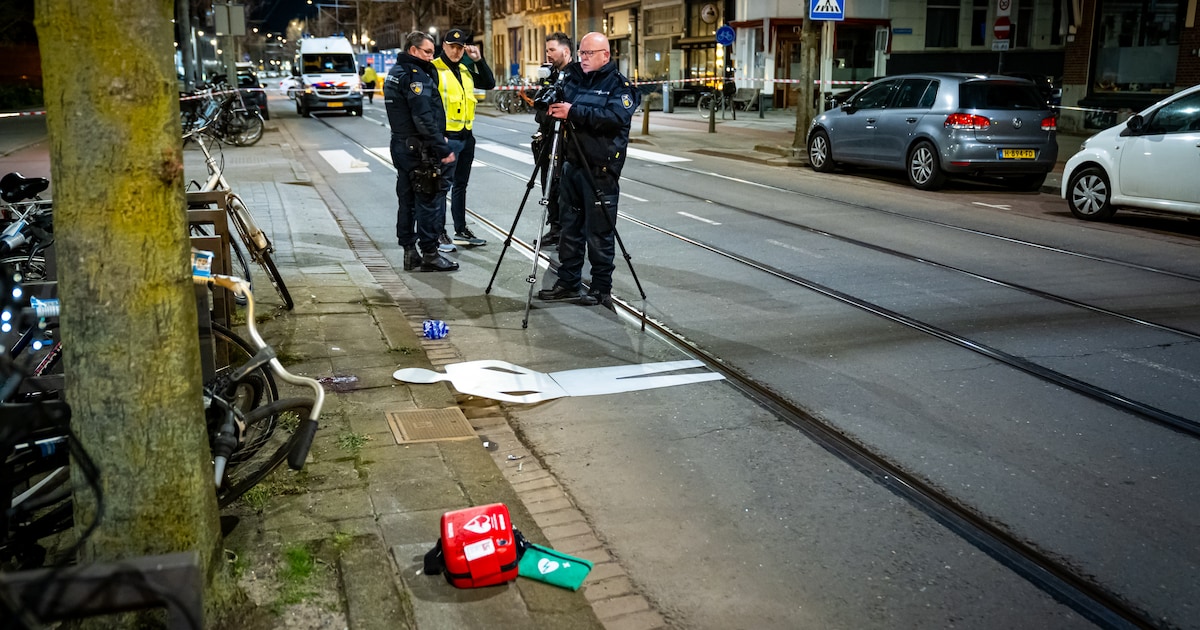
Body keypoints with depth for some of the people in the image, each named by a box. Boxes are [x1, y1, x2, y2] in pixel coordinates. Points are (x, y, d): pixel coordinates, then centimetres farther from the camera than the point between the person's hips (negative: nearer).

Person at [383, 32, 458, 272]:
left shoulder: (395, 73, 17)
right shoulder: (415, 75, -15)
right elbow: (424, 118, -24)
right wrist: (443, 149, -23)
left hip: (401, 146, 10)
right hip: (420, 150, -10)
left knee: (407, 201, 13)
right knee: (428, 201, -4)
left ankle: (410, 251, 20)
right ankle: (429, 254, 1)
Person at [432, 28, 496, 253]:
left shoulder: (465, 70, 15)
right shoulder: (434, 70, -8)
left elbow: (489, 83, 15)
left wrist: (478, 60, 5)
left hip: (466, 136, 8)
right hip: (446, 137, -8)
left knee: (460, 184, 14)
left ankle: (461, 230, 23)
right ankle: (439, 234, 0)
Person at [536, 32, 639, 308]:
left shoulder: (619, 85, -5)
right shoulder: (572, 77, 13)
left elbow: (616, 117, -21)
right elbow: (555, 105, 19)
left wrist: (574, 112, -25)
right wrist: (549, 106, -5)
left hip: (601, 169, -6)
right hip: (572, 164, 7)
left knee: (599, 232, -1)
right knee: (569, 227, 12)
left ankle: (601, 290, 9)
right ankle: (568, 283, 23)